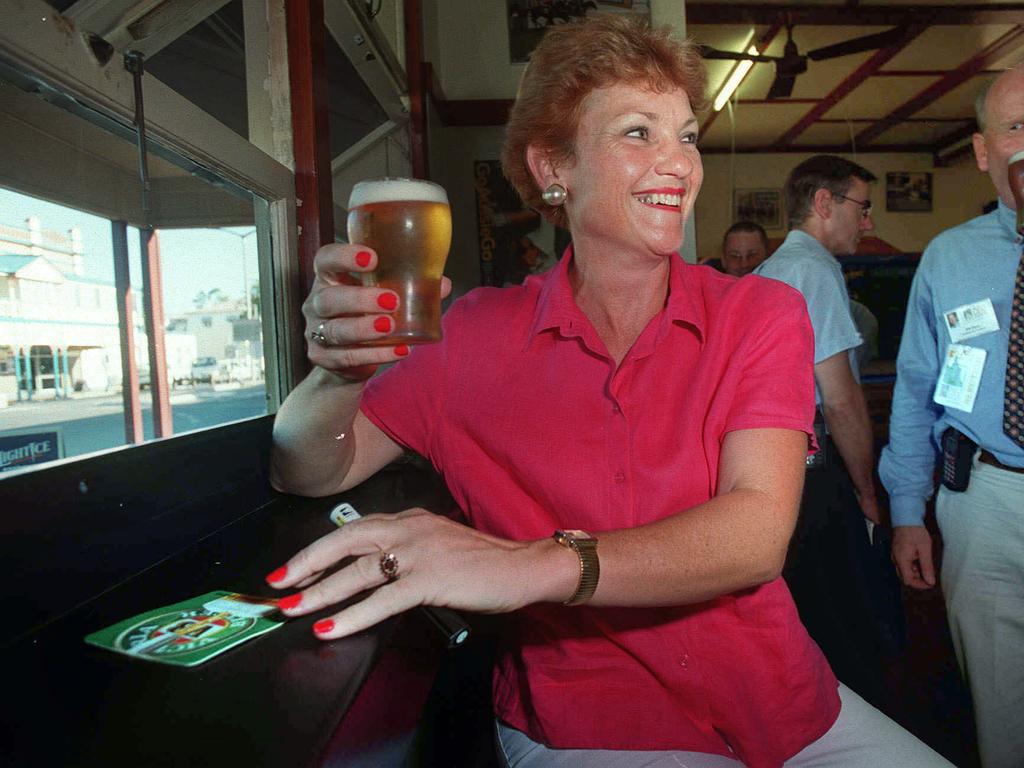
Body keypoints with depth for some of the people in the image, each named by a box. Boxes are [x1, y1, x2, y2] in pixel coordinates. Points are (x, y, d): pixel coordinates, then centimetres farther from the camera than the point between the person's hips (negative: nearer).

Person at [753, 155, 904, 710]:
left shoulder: (762, 274, 18)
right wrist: (868, 492, -6)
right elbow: (840, 399, -17)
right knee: (852, 640, 1)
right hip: (813, 469, -10)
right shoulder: (814, 267, -11)